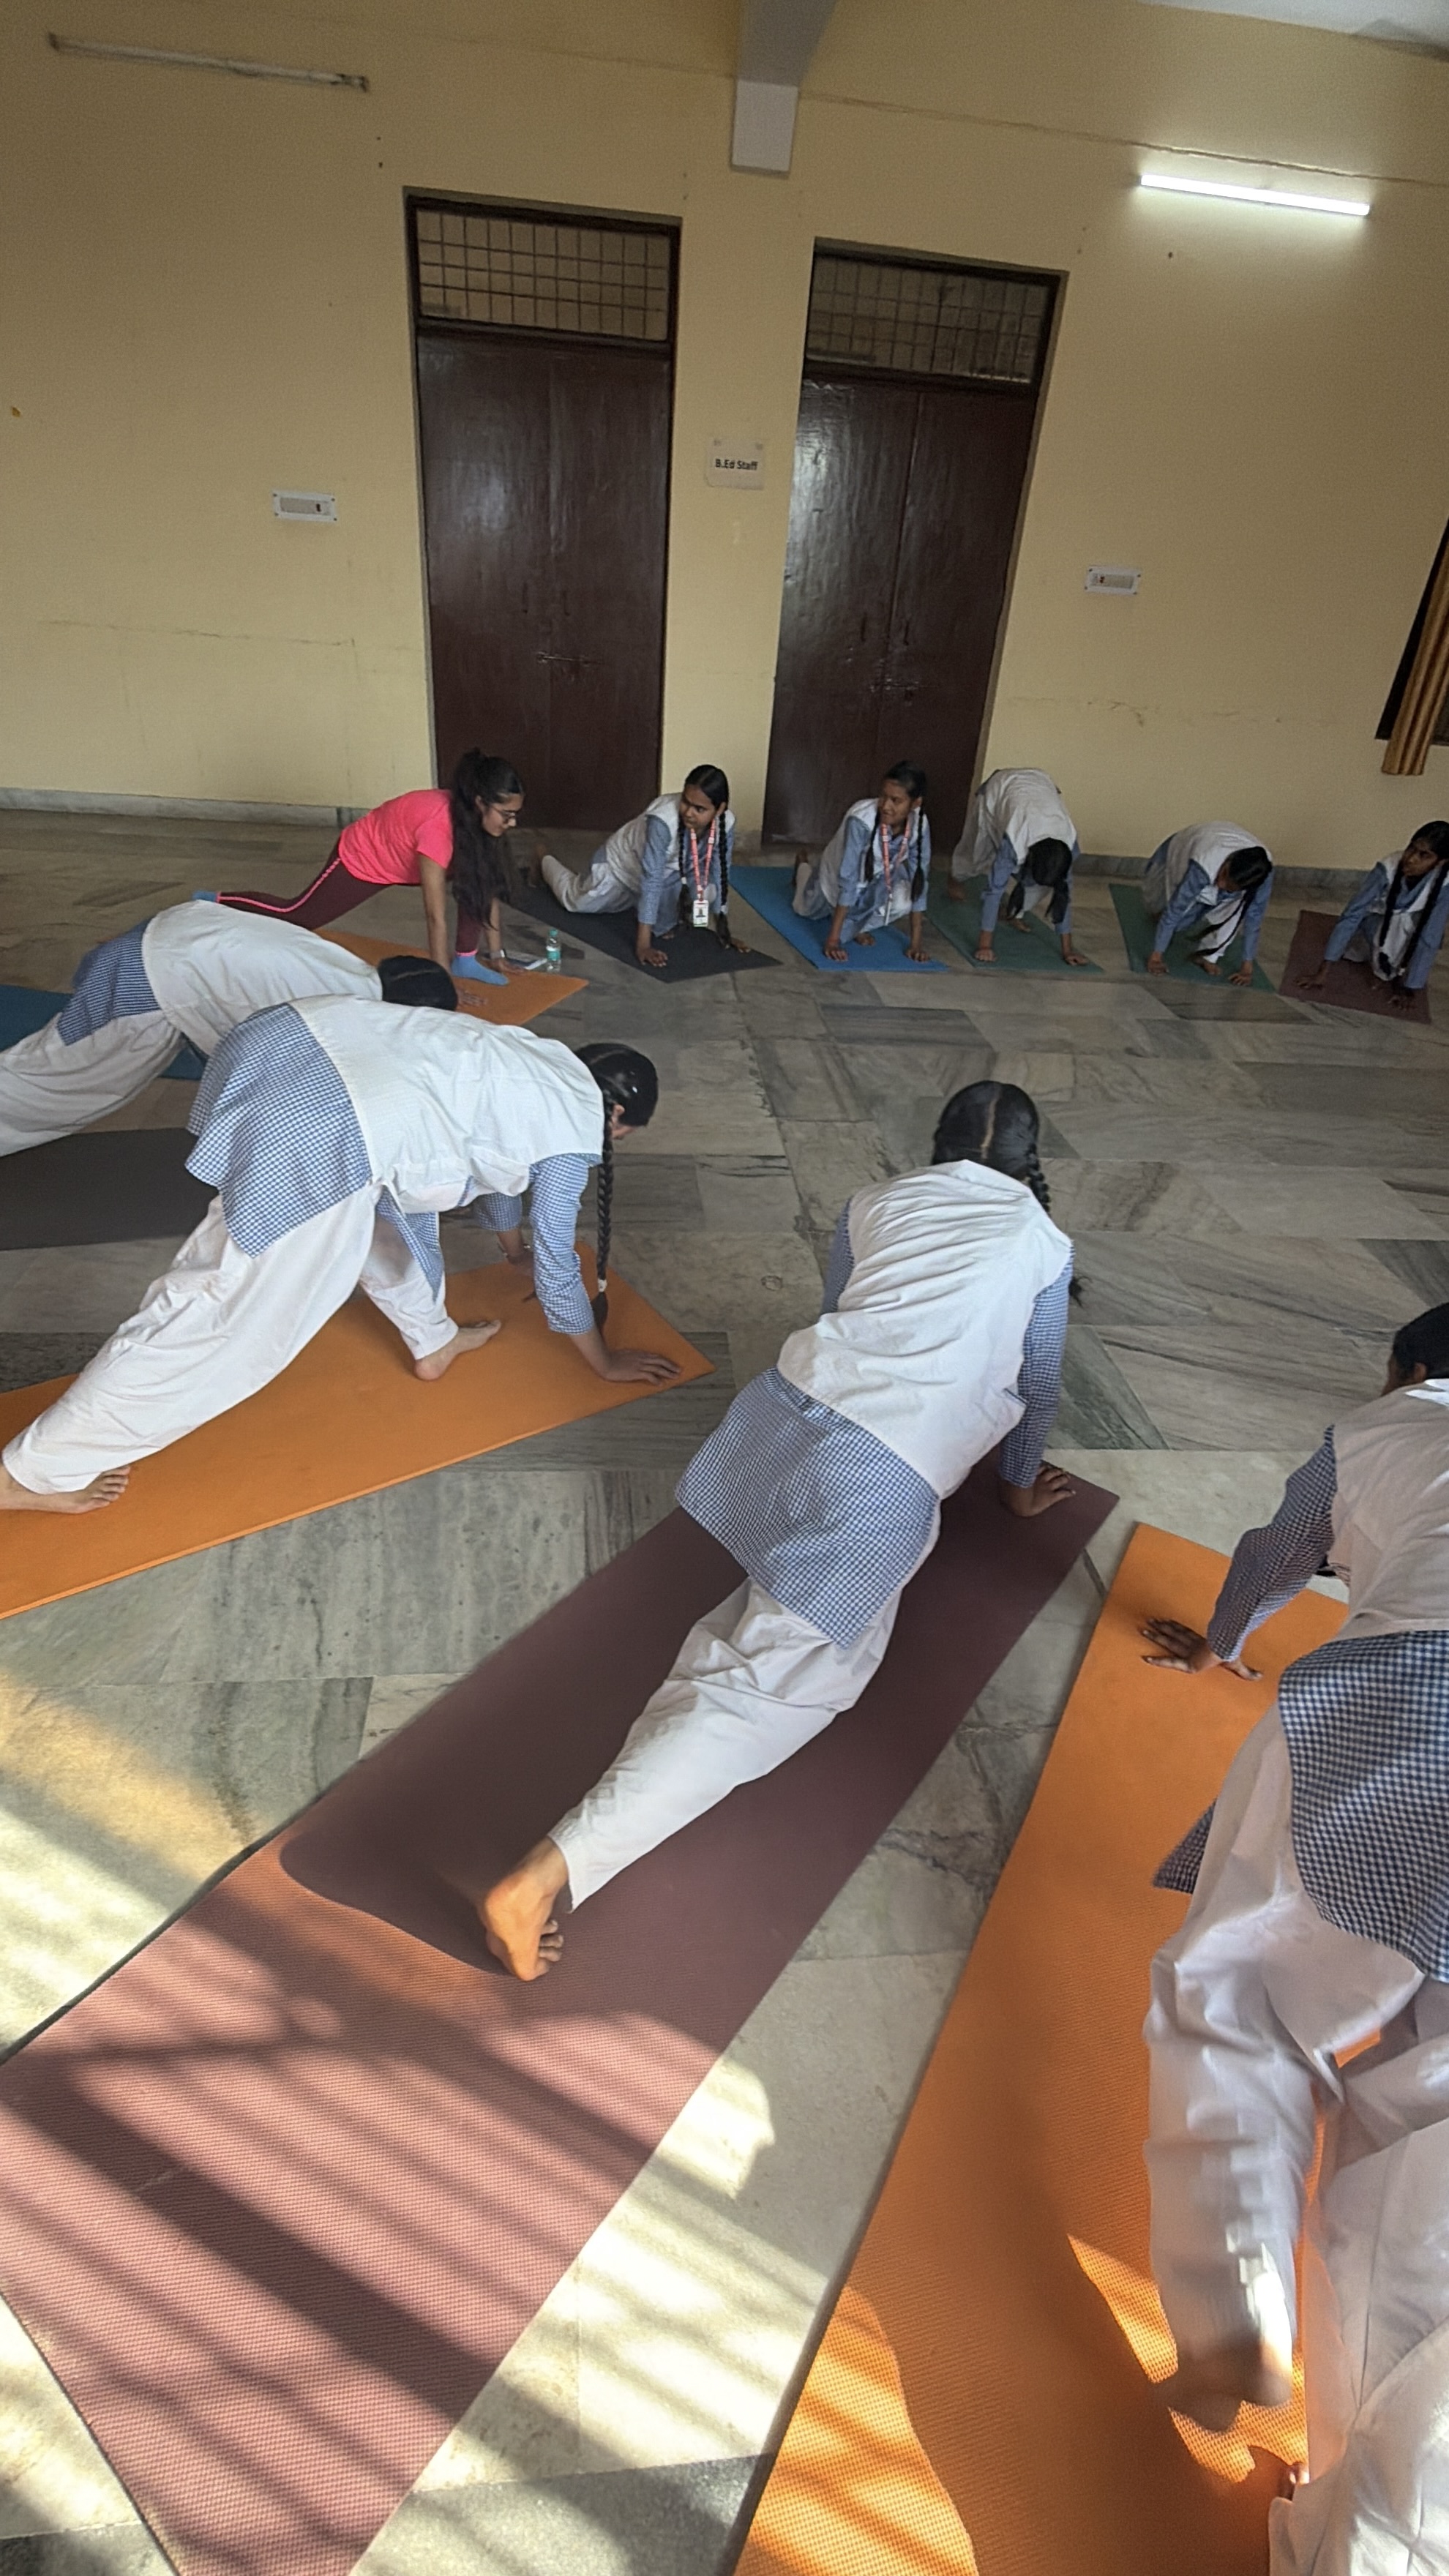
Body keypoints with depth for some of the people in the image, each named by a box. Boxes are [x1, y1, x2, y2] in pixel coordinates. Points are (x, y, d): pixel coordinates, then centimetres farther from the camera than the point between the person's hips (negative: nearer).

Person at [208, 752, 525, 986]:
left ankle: (465, 960, -4)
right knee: (297, 914, 12)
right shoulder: (438, 825, -43)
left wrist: (497, 953, -13)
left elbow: (488, 887, -12)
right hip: (361, 859, -6)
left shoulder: (474, 816, -20)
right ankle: (211, 904, 35)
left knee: (476, 879, -17)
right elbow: (436, 917, -42)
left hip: (399, 856, 6)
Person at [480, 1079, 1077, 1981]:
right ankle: (547, 1872, -20)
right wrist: (1021, 1485, 44)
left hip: (793, 1399, 5)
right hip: (885, 1476, -5)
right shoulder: (1044, 1243, 17)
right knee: (763, 1689, -9)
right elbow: (1039, 1387, 27)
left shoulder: (877, 1201, 22)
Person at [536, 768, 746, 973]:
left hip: (670, 873, 4)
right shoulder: (663, 820, -46)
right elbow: (651, 879, -48)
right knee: (574, 901, 16)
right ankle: (544, 859, 47)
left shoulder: (726, 824, -30)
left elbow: (719, 877, -18)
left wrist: (723, 931, -18)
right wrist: (643, 944, -51)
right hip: (622, 865, -4)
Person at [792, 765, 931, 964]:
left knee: (902, 900, -28)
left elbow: (919, 880, -23)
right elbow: (848, 879, -41)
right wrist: (833, 938, -43)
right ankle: (804, 865, 52)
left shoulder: (920, 826, -30)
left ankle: (861, 926, 2)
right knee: (806, 910, 21)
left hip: (878, 876, 2)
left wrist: (916, 941, -26)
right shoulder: (861, 820, -42)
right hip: (839, 872, -2)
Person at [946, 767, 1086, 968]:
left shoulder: (1068, 843, -32)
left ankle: (1013, 910, 16)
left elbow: (1063, 893, -24)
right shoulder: (1014, 840, -44)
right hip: (999, 787, -2)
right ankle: (956, 877, 53)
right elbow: (994, 888, -39)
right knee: (977, 849, 19)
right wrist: (985, 943, -39)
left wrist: (1067, 948, -23)